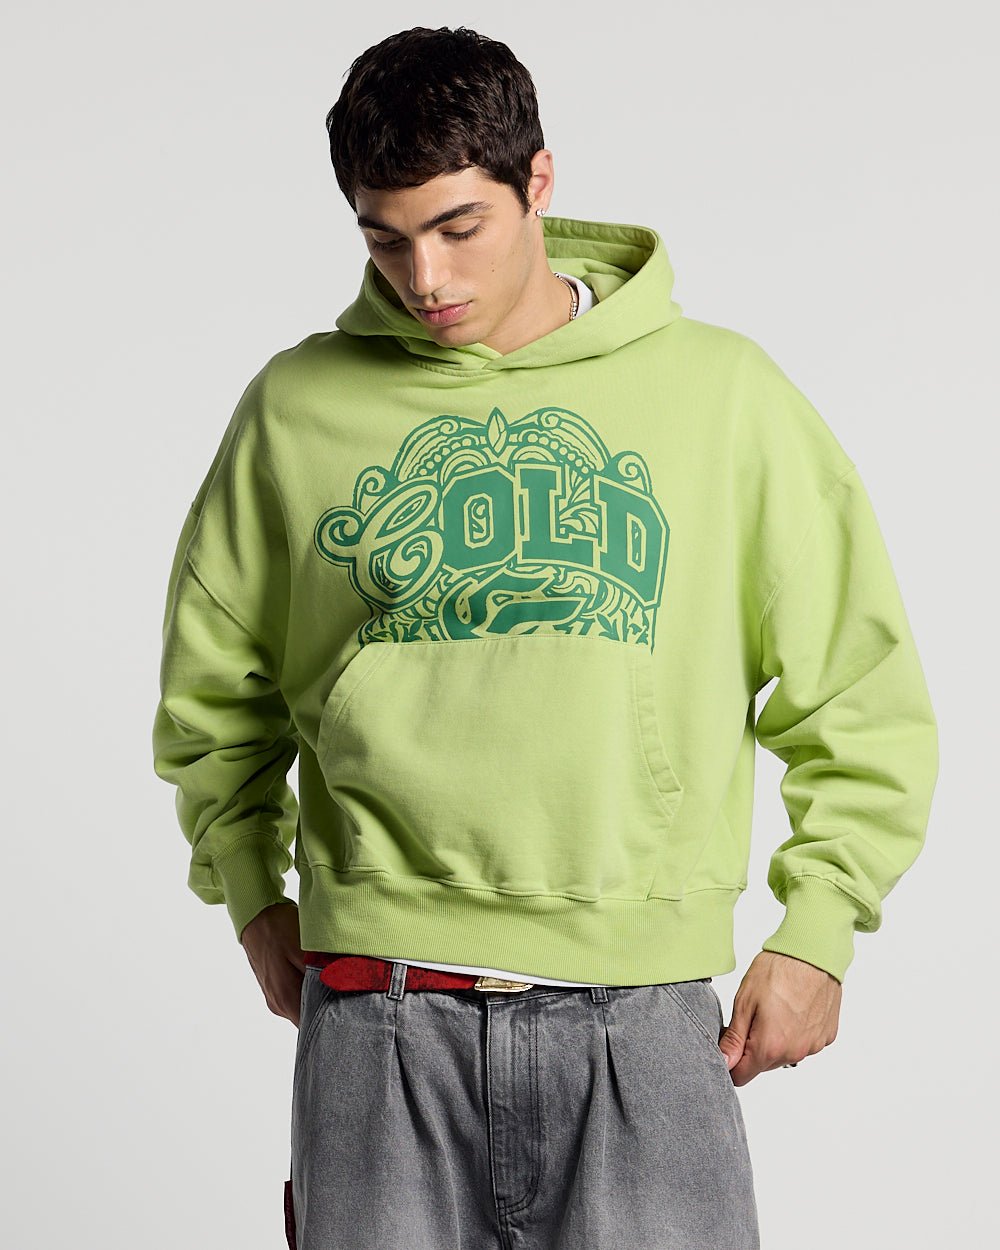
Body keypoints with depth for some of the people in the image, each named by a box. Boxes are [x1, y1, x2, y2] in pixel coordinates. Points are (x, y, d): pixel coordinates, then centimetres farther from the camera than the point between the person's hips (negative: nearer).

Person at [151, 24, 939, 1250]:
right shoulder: (298, 408, 6)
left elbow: (863, 695, 8)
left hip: (642, 1019, -1)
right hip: (380, 1018, 1)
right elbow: (211, 690, 18)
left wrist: (815, 931, 2)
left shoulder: (722, 391, 3)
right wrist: (252, 894, 10)